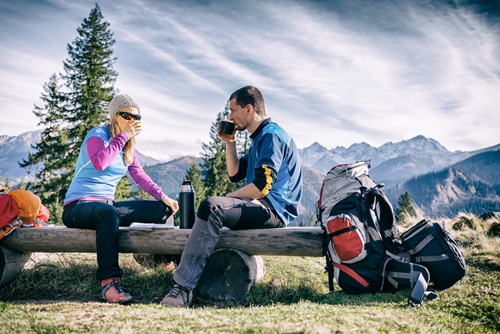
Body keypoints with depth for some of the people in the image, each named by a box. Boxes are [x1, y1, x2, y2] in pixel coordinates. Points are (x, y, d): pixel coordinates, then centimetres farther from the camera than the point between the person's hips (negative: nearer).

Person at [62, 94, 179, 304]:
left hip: (107, 205, 8)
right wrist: (123, 135, -21)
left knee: (161, 209, 0)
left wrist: (162, 196, -2)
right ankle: (109, 282, -41)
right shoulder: (98, 134, -8)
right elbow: (99, 162, -29)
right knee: (108, 212, -42)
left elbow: (140, 176, 11)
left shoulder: (128, 147, 13)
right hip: (78, 206, -8)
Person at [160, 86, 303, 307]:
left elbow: (262, 186, -21)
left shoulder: (271, 135, -10)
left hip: (273, 209, -11)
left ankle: (183, 287, -31)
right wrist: (230, 142, 16)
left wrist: (227, 198, -9)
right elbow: (235, 174, 25)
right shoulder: (260, 138, 23)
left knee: (212, 207, -29)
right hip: (262, 207, 11)